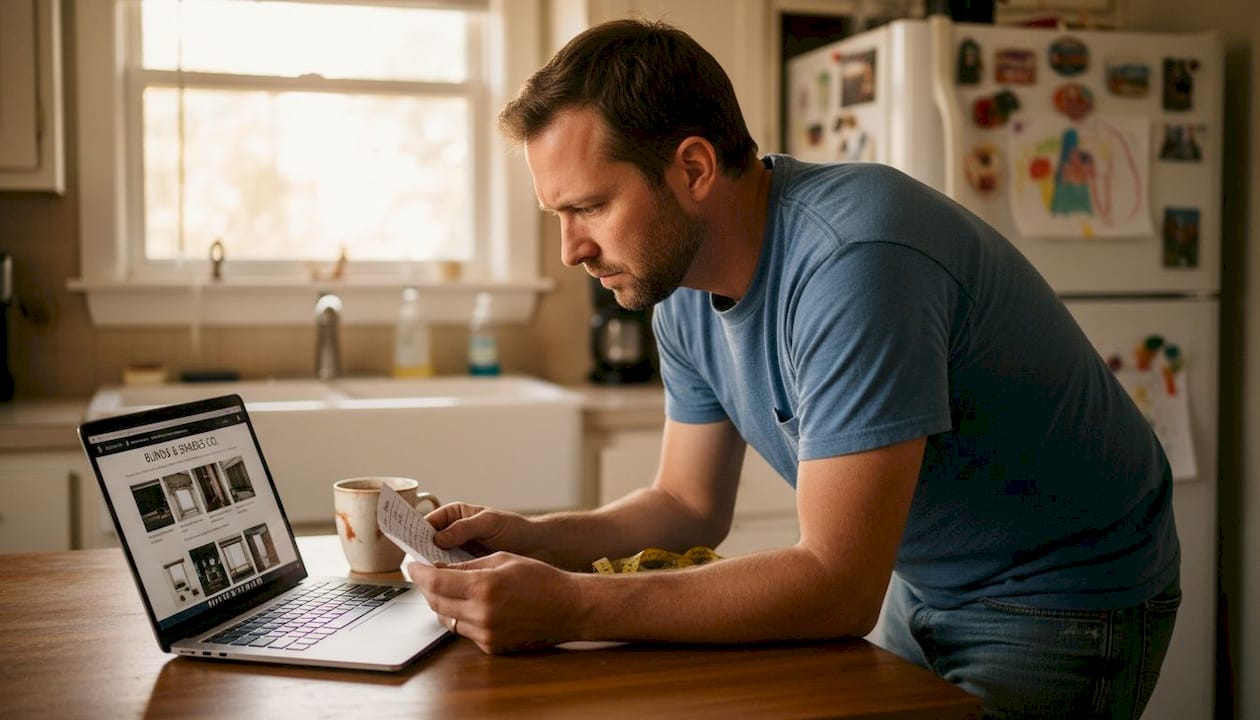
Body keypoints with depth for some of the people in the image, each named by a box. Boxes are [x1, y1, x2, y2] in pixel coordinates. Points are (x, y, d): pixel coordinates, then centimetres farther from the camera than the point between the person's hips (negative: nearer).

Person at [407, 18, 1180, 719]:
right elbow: (690, 505, 6)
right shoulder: (683, 289, -5)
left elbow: (838, 588, -32)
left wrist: (570, 606, -34)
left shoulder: (854, 261, -31)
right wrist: (534, 539, -10)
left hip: (1062, 602, -7)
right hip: (923, 588, 7)